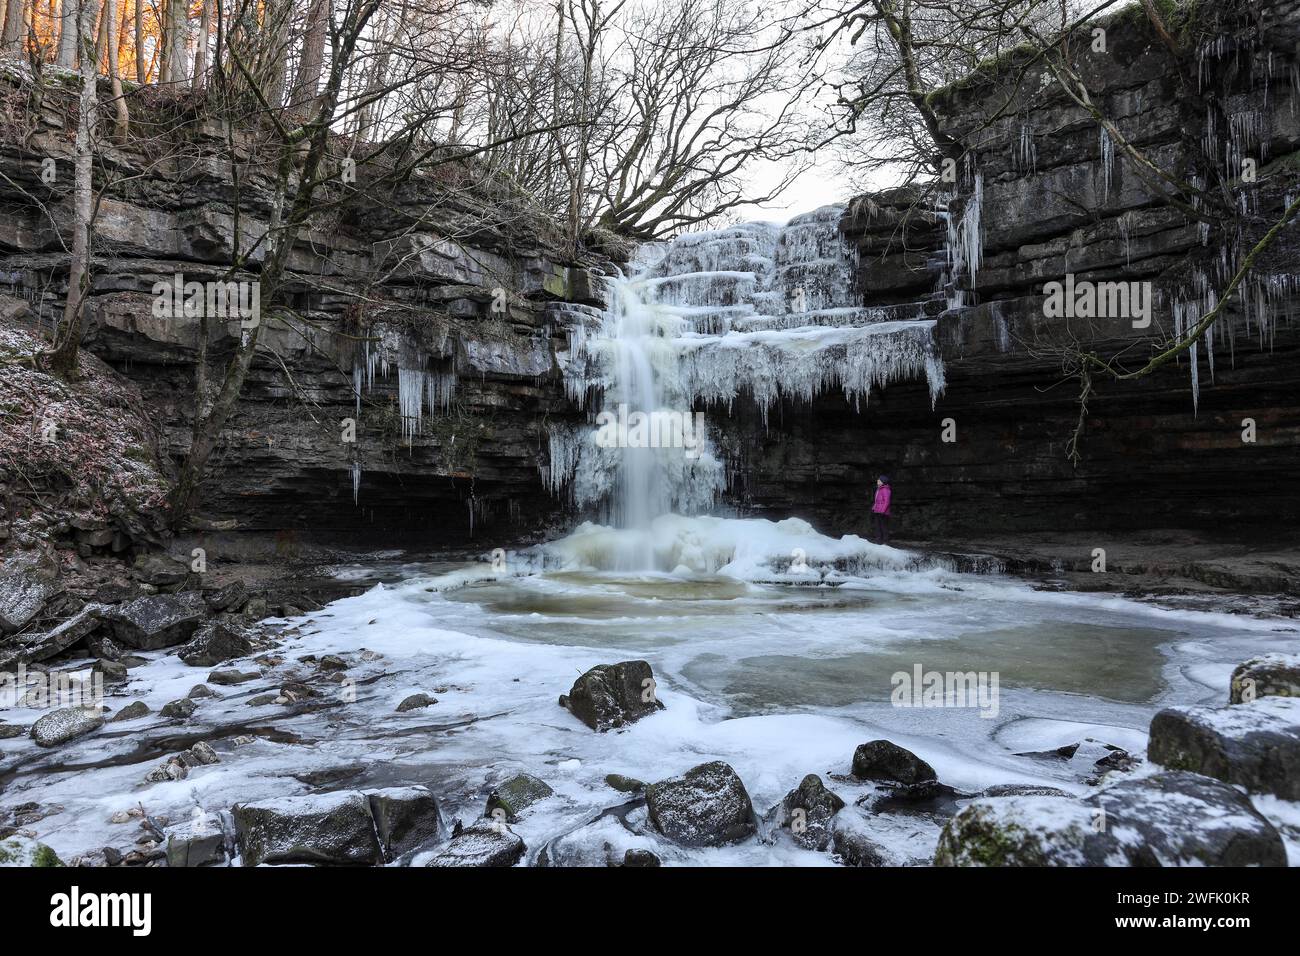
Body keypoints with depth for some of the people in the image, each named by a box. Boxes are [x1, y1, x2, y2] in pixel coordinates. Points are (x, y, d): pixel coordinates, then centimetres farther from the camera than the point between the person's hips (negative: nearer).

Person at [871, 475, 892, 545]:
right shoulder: (878, 489, 14)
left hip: (883, 513, -9)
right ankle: (878, 541, 20)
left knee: (884, 527, -2)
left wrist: (882, 511, -20)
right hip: (877, 512, 9)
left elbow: (886, 502, -16)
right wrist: (873, 509, 17)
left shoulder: (885, 490, -13)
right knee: (878, 527, 12)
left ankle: (885, 542, 5)